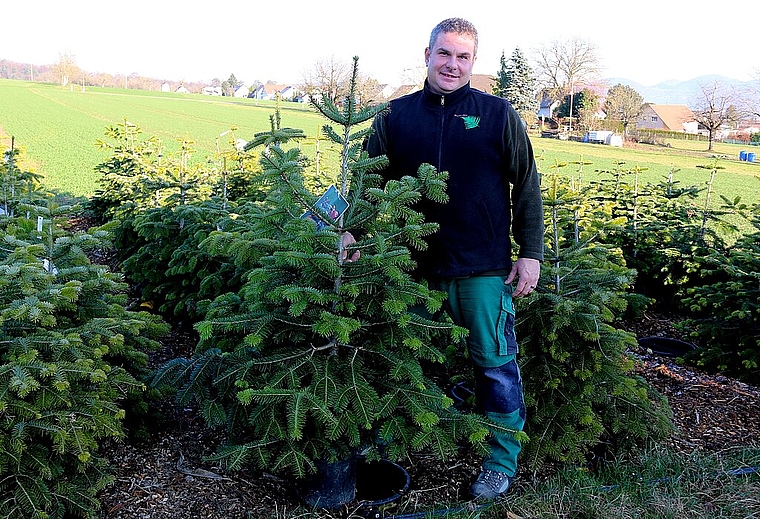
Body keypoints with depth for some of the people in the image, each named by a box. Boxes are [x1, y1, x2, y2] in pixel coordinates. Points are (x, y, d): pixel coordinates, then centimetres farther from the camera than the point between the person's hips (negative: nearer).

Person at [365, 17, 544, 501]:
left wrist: (530, 253, -1)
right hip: (417, 266, 2)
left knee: (495, 364, 6)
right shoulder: (395, 117, 4)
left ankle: (502, 461, 24)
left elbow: (526, 188, 3)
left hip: (484, 268, -2)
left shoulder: (498, 114, 1)